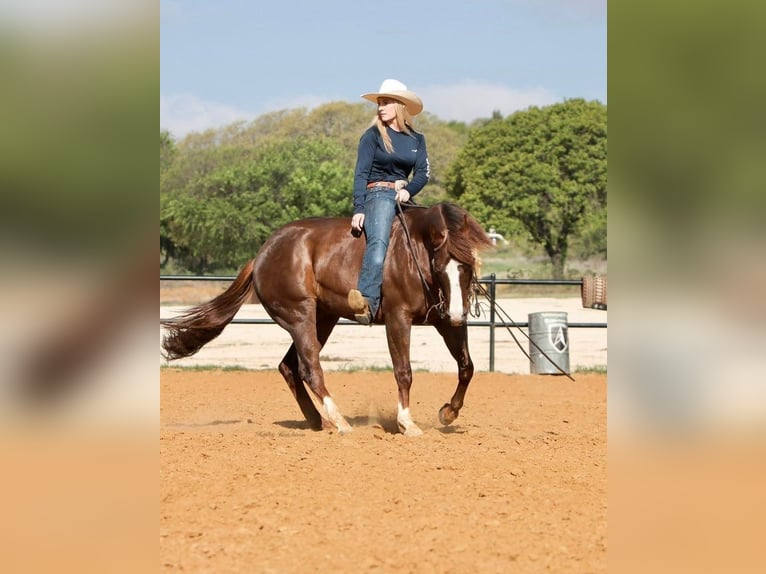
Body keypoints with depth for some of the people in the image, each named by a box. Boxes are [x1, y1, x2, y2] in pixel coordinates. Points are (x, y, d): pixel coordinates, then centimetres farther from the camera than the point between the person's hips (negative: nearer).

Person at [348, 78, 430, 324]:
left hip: (403, 196, 6)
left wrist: (409, 190, -15)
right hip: (377, 194, -6)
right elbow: (361, 173, -5)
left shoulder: (416, 139, 15)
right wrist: (358, 210, -17)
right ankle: (367, 302, -52)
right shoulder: (373, 136, 2)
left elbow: (423, 172, 7)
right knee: (378, 242, -33)